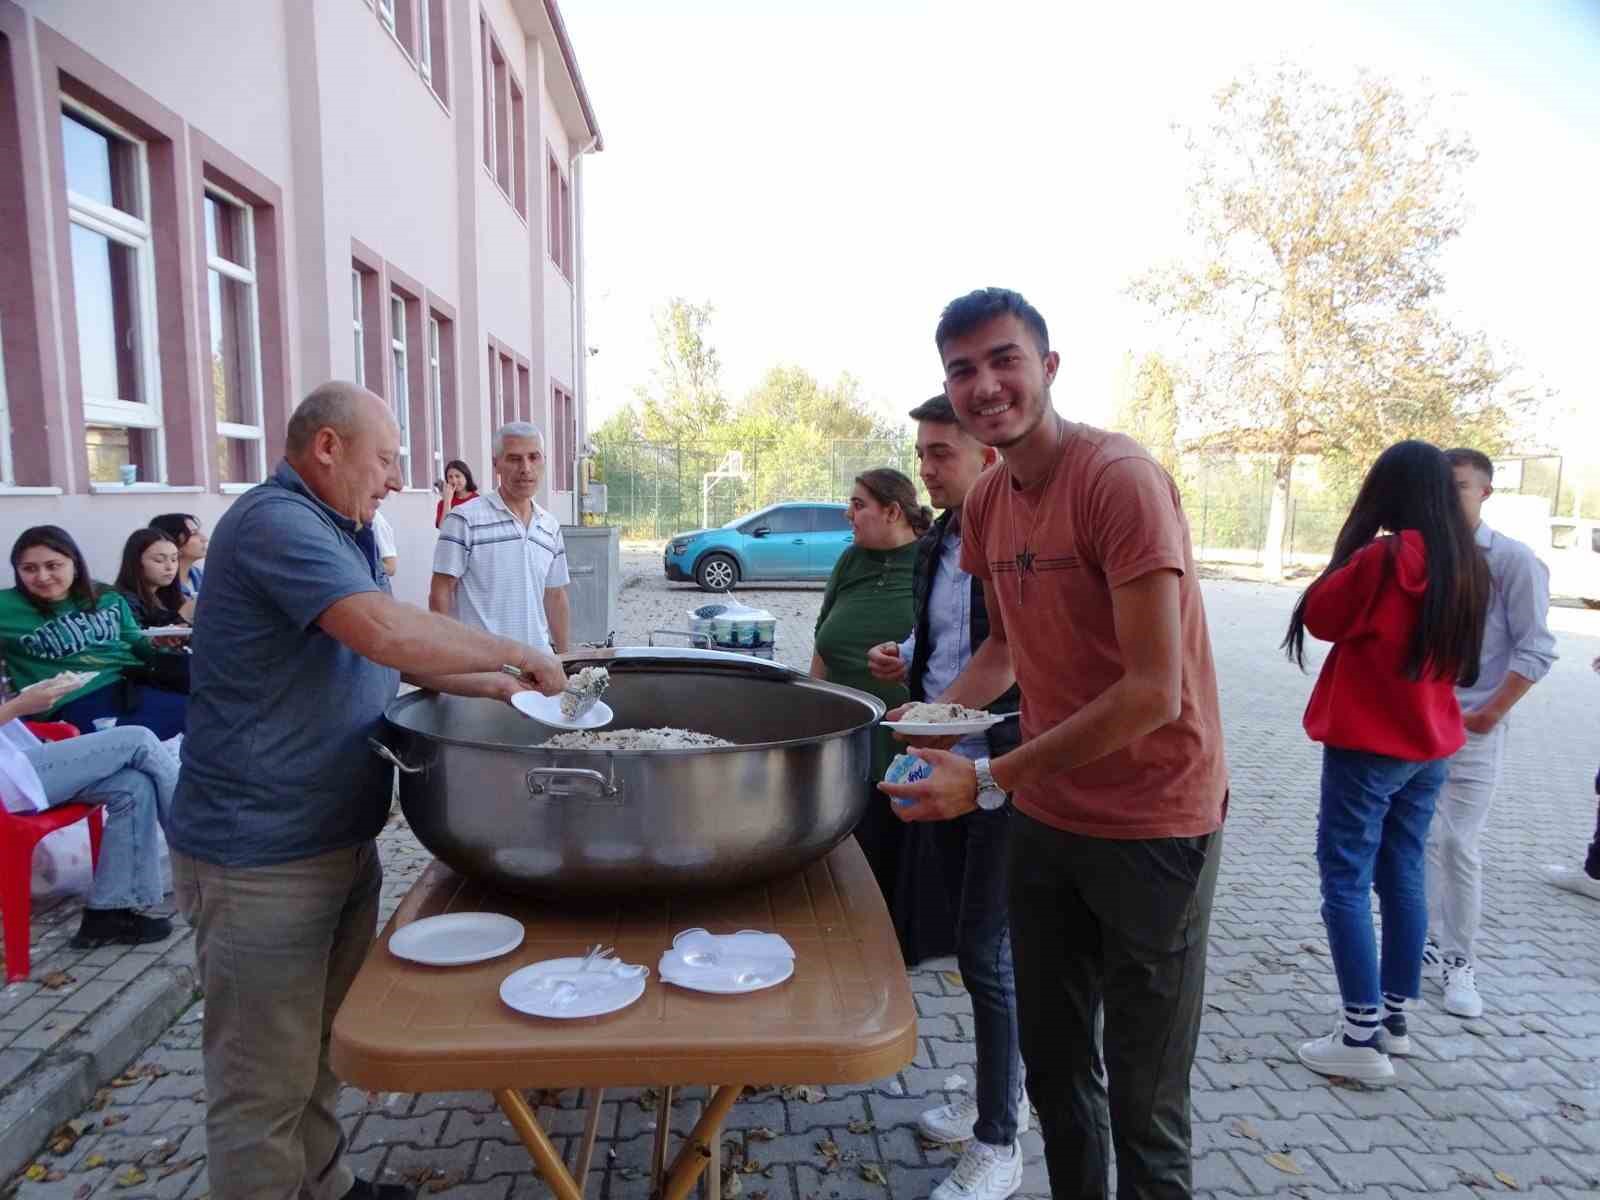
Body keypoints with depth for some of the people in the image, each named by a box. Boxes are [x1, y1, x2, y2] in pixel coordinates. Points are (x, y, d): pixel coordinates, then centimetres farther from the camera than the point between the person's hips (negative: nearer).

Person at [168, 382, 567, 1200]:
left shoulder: (336, 531, 13)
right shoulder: (276, 521, -20)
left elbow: (387, 655, 17)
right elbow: (389, 633, -32)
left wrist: (490, 686, 3)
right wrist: (516, 653, -19)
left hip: (339, 839, 10)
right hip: (262, 856, -10)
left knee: (323, 1045, 24)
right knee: (265, 1079, 6)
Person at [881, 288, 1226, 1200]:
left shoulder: (1120, 478, -20)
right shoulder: (986, 502, 3)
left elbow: (1152, 692, -24)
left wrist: (989, 781, -23)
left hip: (1152, 825, -7)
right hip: (1044, 815, 7)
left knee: (1144, 1103, 8)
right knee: (1053, 1066, 20)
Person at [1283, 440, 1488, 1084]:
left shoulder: (1385, 558, -18)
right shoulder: (1466, 565, 4)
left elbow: (1321, 617, -7)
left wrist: (1351, 550, 1)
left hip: (1368, 745, -8)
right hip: (1430, 745, 8)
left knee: (1346, 880, 0)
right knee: (1404, 877, 16)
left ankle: (1362, 1036, 3)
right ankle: (1395, 1016, 26)